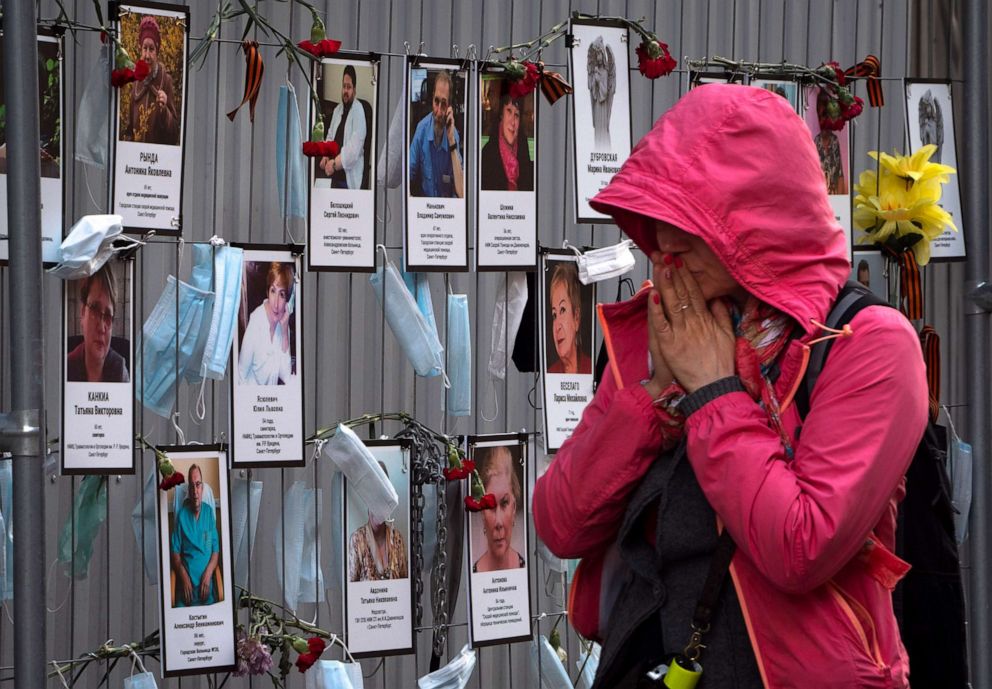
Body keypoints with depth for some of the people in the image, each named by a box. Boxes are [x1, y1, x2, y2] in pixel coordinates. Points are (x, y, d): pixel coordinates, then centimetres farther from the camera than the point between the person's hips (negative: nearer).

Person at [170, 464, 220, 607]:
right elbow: (174, 552, 5)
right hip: (186, 584, -1)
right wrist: (184, 577, -10)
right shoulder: (181, 515, 5)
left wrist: (208, 574, -8)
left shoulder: (209, 512, 9)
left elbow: (216, 550, 9)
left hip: (206, 584, 1)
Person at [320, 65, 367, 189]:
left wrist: (335, 164, -24)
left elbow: (354, 149, -20)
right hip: (335, 176, 7)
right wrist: (326, 156, 0)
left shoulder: (358, 111, -12)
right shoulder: (337, 110, 13)